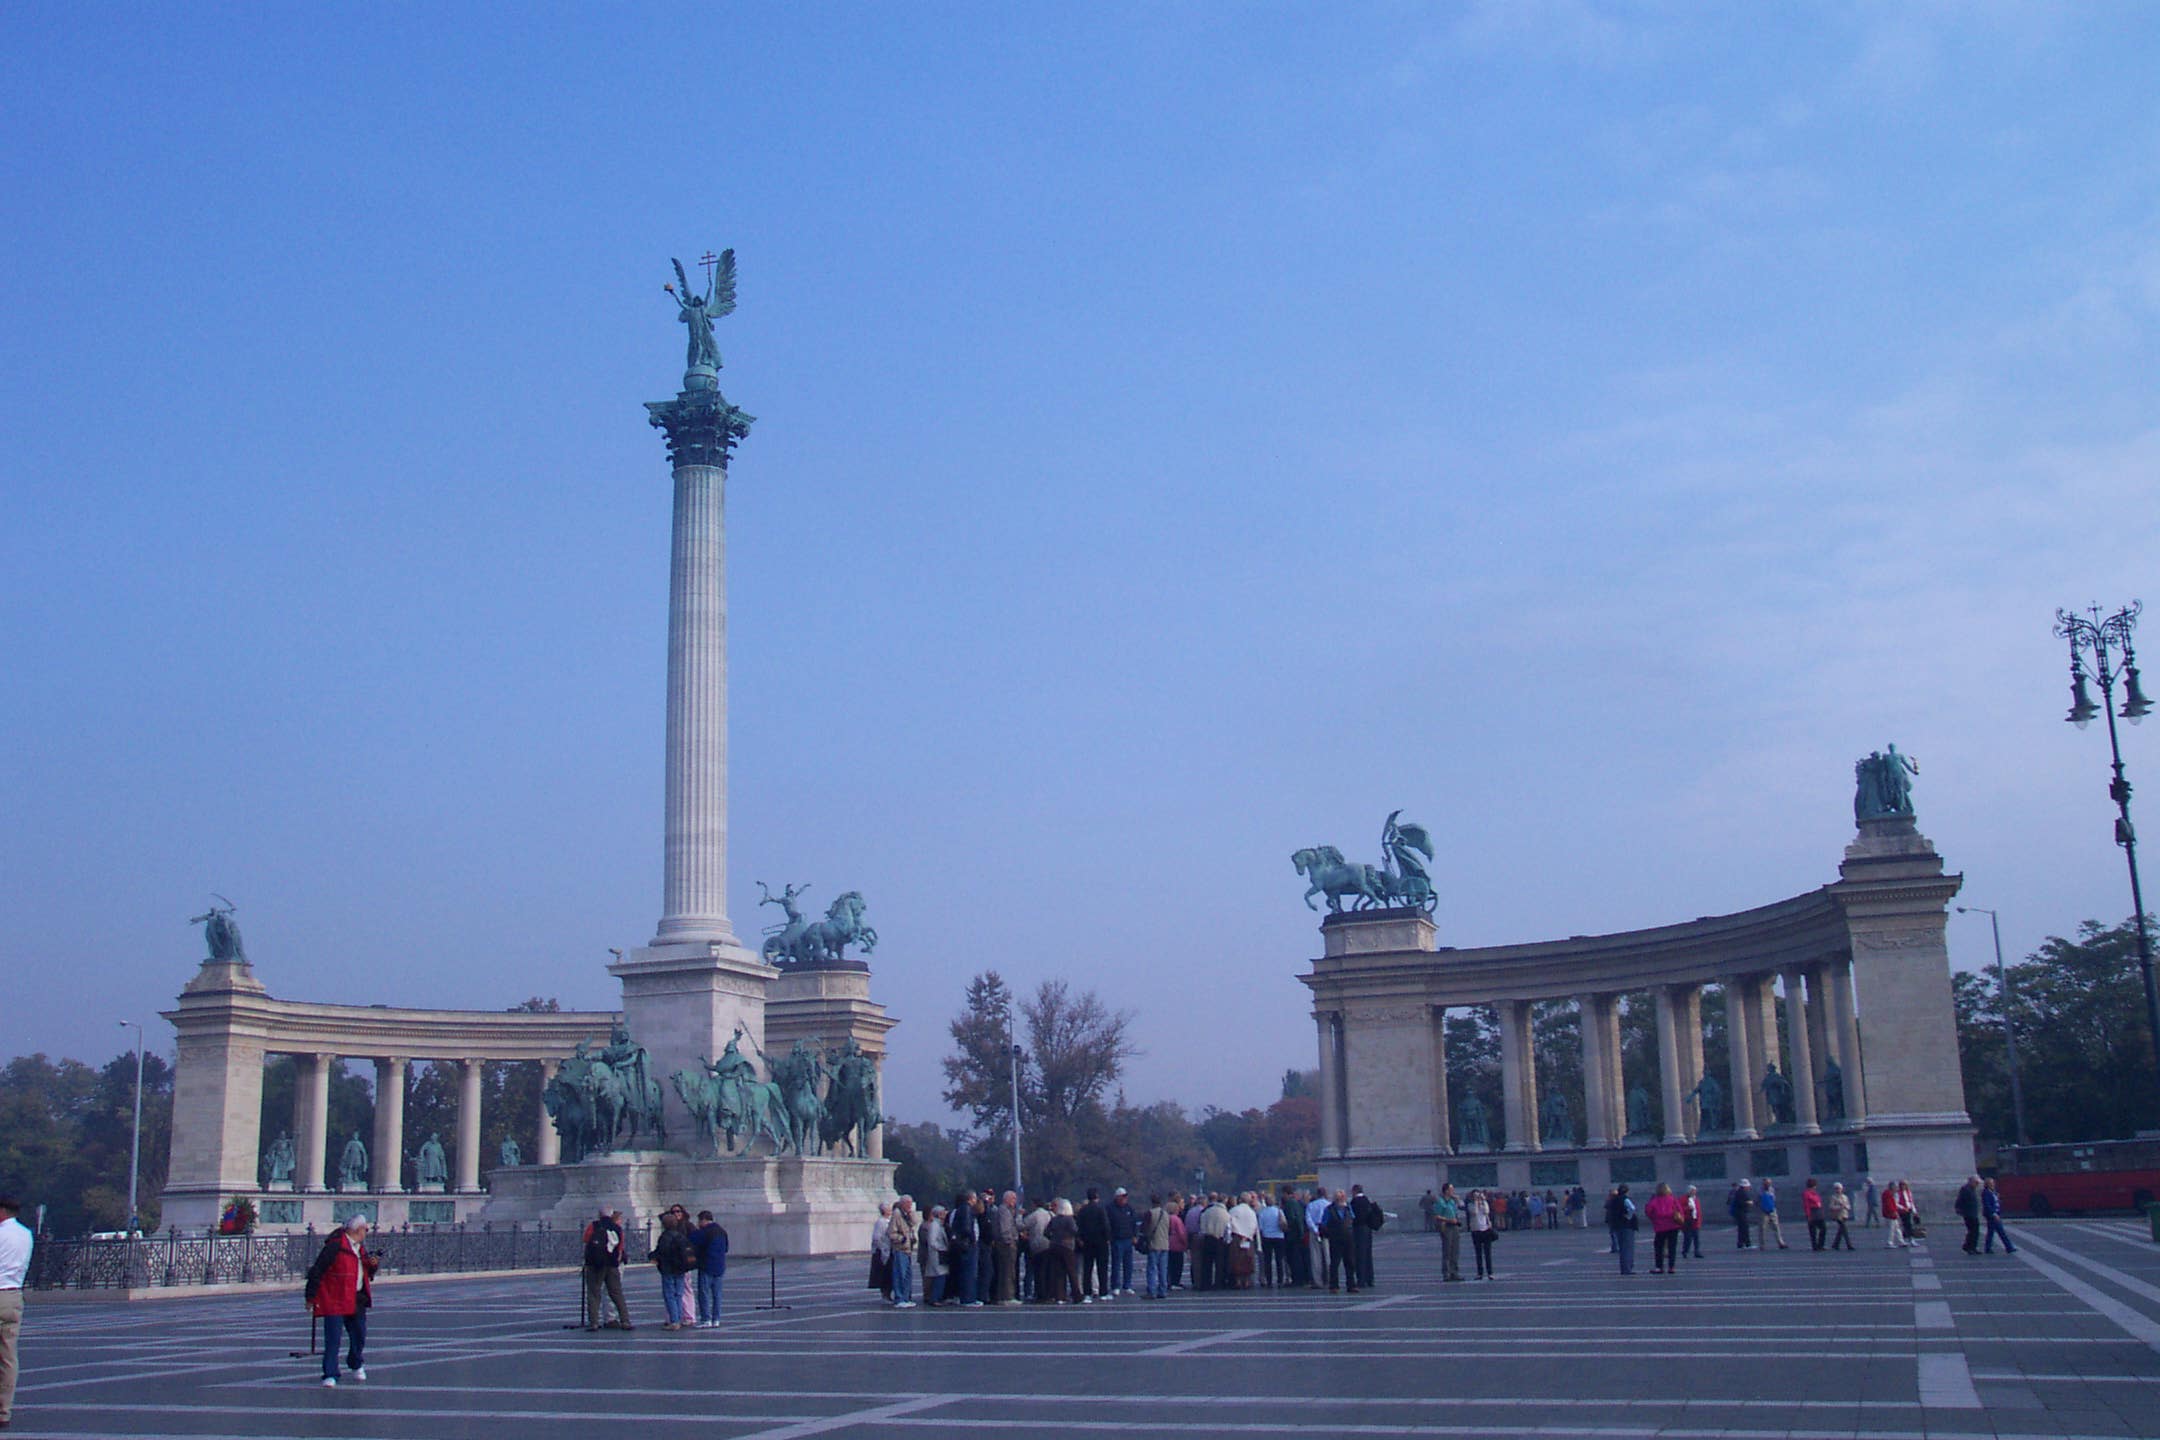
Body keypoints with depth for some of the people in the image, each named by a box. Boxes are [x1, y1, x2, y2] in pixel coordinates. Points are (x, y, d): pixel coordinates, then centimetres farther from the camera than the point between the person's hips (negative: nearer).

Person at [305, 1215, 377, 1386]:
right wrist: (311, 1297, -15)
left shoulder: (360, 1247, 13)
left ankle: (356, 1365, 40)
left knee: (359, 1336, 16)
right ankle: (330, 1376, -2)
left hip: (357, 1300, 8)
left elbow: (367, 1274, 23)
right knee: (333, 1339, -9)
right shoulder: (335, 1246, -14)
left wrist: (372, 1265, 1)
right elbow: (317, 1271, -15)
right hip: (335, 1301, -8)